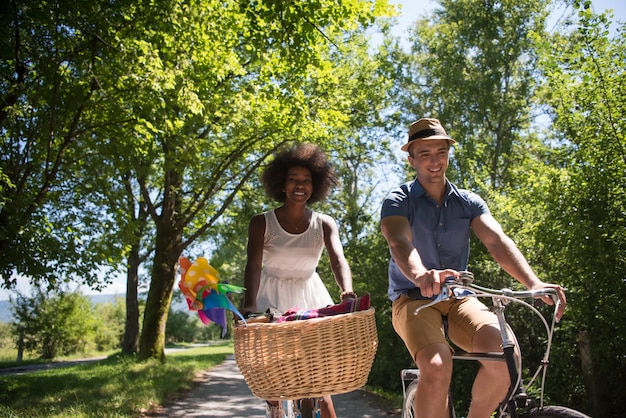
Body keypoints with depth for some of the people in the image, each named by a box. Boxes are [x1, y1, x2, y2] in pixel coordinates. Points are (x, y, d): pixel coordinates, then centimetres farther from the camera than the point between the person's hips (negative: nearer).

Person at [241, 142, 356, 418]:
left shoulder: (324, 224, -4)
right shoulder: (262, 223, -9)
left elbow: (338, 260, -18)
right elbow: (253, 265, -21)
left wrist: (347, 291, -40)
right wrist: (249, 305, -39)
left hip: (310, 297, 1)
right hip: (272, 298, -1)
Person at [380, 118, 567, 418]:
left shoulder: (468, 202, 7)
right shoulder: (398, 201, -4)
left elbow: (497, 241, -9)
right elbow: (400, 243, -25)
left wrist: (534, 283, -28)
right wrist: (421, 276, -49)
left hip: (459, 300, 4)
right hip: (414, 300, -3)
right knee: (437, 367, -32)